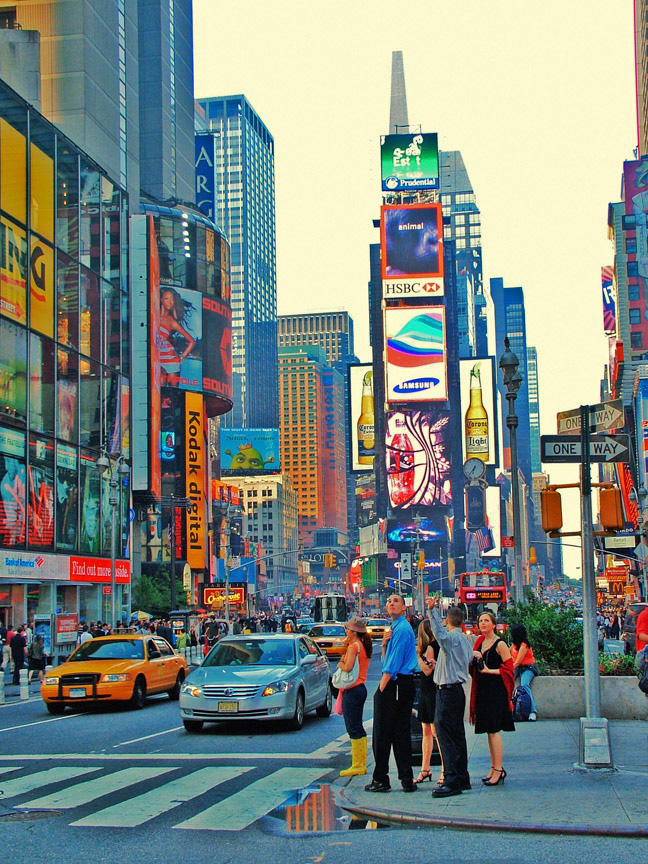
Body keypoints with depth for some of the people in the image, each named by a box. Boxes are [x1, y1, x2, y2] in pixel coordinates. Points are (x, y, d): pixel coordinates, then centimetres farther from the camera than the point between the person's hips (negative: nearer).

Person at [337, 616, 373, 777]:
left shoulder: (354, 646, -14)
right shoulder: (364, 646, 13)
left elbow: (348, 667, -25)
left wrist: (340, 664, -6)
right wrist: (347, 646, 10)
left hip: (352, 690, -10)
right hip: (361, 688, 10)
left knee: (353, 729, -6)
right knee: (358, 728, 14)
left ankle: (357, 766, -5)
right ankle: (361, 764, 17)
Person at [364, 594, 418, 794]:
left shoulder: (402, 629, -13)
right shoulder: (395, 628, 18)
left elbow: (393, 663, -17)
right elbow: (387, 660, 22)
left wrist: (381, 688, -15)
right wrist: (384, 644, 3)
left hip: (394, 685, -10)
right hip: (404, 685, 10)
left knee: (382, 734, -3)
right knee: (401, 733, 8)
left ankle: (380, 780, 2)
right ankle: (407, 780, 8)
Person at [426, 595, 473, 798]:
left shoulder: (451, 638, -12)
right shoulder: (465, 640, 17)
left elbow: (440, 633, -33)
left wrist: (432, 610, -41)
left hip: (447, 690, -10)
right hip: (458, 690, 10)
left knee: (445, 735, -11)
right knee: (457, 735, 13)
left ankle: (452, 781, -15)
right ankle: (462, 778, 17)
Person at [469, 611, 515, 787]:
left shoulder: (500, 644, -8)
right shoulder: (479, 642, 13)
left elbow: (509, 668, -11)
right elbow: (473, 667, 19)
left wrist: (489, 671, -14)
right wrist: (473, 655, 0)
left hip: (496, 690, -8)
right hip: (482, 690, 8)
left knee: (493, 730, -10)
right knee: (489, 730, 11)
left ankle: (498, 769, -7)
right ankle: (494, 768, 17)